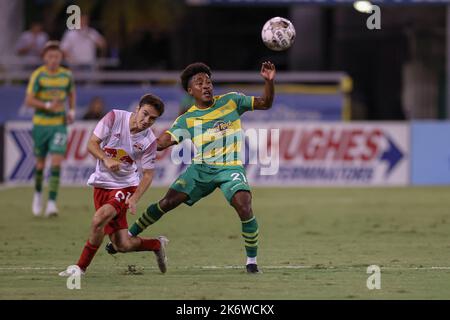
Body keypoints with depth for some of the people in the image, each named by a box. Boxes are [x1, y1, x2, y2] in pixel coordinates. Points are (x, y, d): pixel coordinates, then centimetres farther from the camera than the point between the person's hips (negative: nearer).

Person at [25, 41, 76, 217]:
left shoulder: (67, 75, 2)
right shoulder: (38, 75, -8)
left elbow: (71, 94, 20)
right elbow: (28, 100, -12)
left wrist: (72, 112, 4)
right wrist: (48, 105, -26)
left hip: (60, 125, 1)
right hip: (40, 124, -1)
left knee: (56, 162, -14)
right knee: (40, 163, 10)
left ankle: (52, 204, -14)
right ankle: (38, 193, 38)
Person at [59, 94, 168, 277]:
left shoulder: (149, 141, -11)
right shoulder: (115, 117, -11)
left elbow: (148, 174, -4)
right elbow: (91, 144, -9)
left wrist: (134, 199, -19)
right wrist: (106, 159, -29)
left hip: (125, 186, -2)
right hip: (101, 184, 2)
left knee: (100, 216, -31)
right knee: (122, 245, -1)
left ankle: (81, 266, -15)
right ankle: (157, 245, 29)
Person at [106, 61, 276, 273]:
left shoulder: (230, 101, 2)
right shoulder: (187, 119, 3)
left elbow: (265, 104, 5)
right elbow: (162, 142, -3)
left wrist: (268, 81, -13)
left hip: (230, 168, -2)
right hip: (200, 168, 2)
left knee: (244, 207, -25)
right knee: (167, 202, -7)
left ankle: (252, 260, -8)